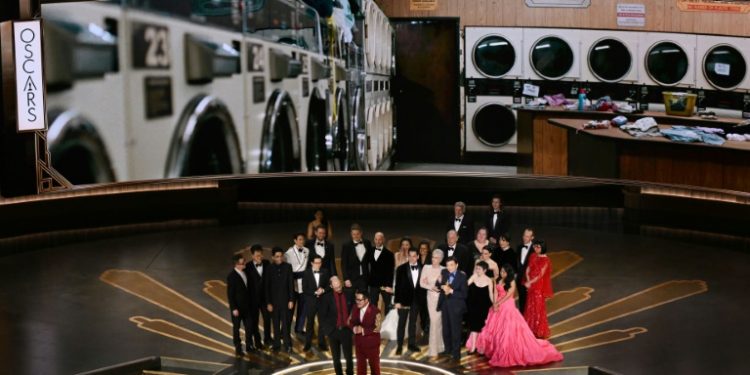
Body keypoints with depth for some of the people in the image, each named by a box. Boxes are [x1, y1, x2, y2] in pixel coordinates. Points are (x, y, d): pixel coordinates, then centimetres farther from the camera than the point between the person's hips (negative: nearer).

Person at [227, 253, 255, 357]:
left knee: (249, 326, 11)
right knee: (236, 328, 8)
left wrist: (251, 303, 11)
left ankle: (249, 345, 27)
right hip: (237, 307, -6)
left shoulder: (245, 272, 0)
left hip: (247, 305, 6)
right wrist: (234, 308, -17)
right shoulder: (232, 276, -19)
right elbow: (230, 294, -16)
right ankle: (238, 349, 18)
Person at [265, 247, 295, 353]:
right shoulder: (269, 269, -5)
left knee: (286, 323, -2)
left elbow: (291, 284, 1)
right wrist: (268, 303, -3)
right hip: (274, 300, 0)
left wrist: (291, 300, -2)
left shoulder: (287, 267, -2)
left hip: (285, 300, 0)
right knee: (276, 324, 7)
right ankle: (276, 344, 16)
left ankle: (287, 345, 5)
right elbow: (267, 287, -1)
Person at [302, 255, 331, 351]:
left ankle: (321, 343, 13)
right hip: (310, 301, -1)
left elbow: (330, 286, 4)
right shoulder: (306, 273, -3)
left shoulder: (325, 272, 3)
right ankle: (307, 344, 13)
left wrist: (323, 290, -15)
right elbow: (305, 289, -6)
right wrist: (315, 292, -16)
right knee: (310, 323, 5)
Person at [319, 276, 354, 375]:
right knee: (336, 358, 10)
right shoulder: (326, 297, -8)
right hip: (333, 330, -1)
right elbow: (322, 315, -4)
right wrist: (327, 328, -9)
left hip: (346, 329, 1)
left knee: (348, 356, 1)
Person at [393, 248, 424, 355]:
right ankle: (399, 346, 6)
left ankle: (412, 344, 20)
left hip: (416, 300, 2)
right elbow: (398, 285, -5)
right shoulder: (401, 269, -4)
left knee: (413, 323, 11)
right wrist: (397, 301, -9)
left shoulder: (422, 269, 1)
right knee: (401, 323, 2)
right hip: (404, 299, -2)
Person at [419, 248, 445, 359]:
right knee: (434, 321, -3)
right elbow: (422, 283, 2)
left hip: (441, 297, 0)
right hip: (431, 296, 0)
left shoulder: (444, 270, 1)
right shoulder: (426, 268, 3)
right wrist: (431, 287, -12)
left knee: (438, 321, 3)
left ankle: (434, 348, 13)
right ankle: (438, 346, 6)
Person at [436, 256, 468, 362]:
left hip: (456, 306, -5)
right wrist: (439, 282, -14)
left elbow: (464, 294, -17)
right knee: (445, 329, 16)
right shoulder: (444, 273, 1)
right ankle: (448, 349, 33)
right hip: (445, 305, 5)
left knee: (455, 331, 0)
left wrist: (451, 291, -26)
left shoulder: (462, 276, -13)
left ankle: (456, 354, 8)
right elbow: (438, 286, 7)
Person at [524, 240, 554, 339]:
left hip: (539, 285, -6)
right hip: (530, 285, 6)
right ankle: (530, 328, 27)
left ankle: (539, 331, 12)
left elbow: (541, 275, -19)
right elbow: (528, 269, 1)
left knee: (538, 307, 1)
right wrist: (528, 281, -15)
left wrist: (530, 282, -23)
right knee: (530, 306, 13)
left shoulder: (545, 260, -14)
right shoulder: (533, 256, 4)